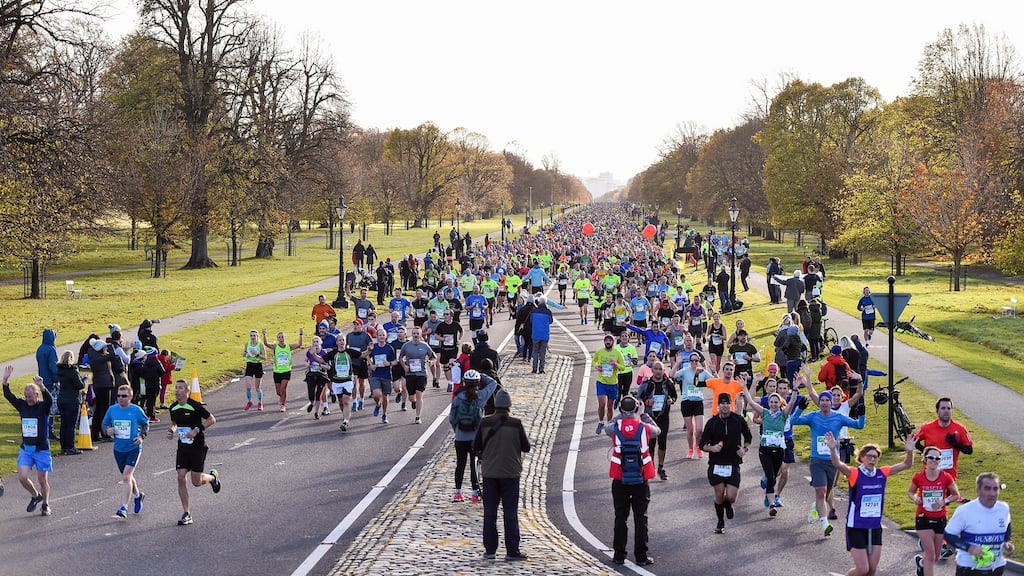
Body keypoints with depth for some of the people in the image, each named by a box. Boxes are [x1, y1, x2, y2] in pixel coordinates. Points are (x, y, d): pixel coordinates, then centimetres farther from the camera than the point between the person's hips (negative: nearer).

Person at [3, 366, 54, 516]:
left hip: (42, 449, -4)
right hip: (25, 449, 4)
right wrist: (5, 380, -22)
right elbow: (8, 396, -7)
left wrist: (41, 386, -47)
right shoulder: (22, 406, 3)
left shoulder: (43, 407, -9)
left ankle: (45, 504, 25)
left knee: (42, 479, 5)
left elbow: (49, 399, -31)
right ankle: (36, 496, 20)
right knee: (22, 477, -7)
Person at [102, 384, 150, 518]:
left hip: (133, 448, -5)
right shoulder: (112, 410, -2)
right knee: (127, 477, 19)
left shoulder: (136, 410, -10)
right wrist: (108, 430, -11)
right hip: (118, 448, 5)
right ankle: (138, 495, 47)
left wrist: (142, 436, -12)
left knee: (126, 477, -16)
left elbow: (145, 424, 4)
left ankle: (124, 507, -14)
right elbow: (105, 423, 11)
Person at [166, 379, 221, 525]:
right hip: (182, 447, 5)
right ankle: (186, 513, 2)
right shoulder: (173, 408, 3)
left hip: (198, 447, -5)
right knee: (181, 478, -6)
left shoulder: (195, 405, -15)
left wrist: (197, 430, -20)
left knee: (196, 482, -5)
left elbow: (212, 420, -10)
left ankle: (213, 477, 31)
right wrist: (171, 430, -1)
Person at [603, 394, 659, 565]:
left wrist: (618, 417, 27)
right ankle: (641, 556, 5)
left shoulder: (615, 428, -8)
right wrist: (646, 417, 28)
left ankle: (619, 555, 11)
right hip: (640, 480, 0)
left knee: (620, 517, 8)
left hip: (620, 480, 1)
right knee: (640, 517, 5)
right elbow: (658, 431, 14)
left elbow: (607, 427, 16)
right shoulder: (644, 428, -8)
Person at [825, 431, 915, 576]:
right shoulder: (854, 474, -12)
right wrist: (833, 449, -49)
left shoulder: (882, 473, 1)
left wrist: (910, 451, -18)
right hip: (856, 527, -5)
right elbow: (837, 464, -31)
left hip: (875, 528, 5)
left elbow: (906, 464, 2)